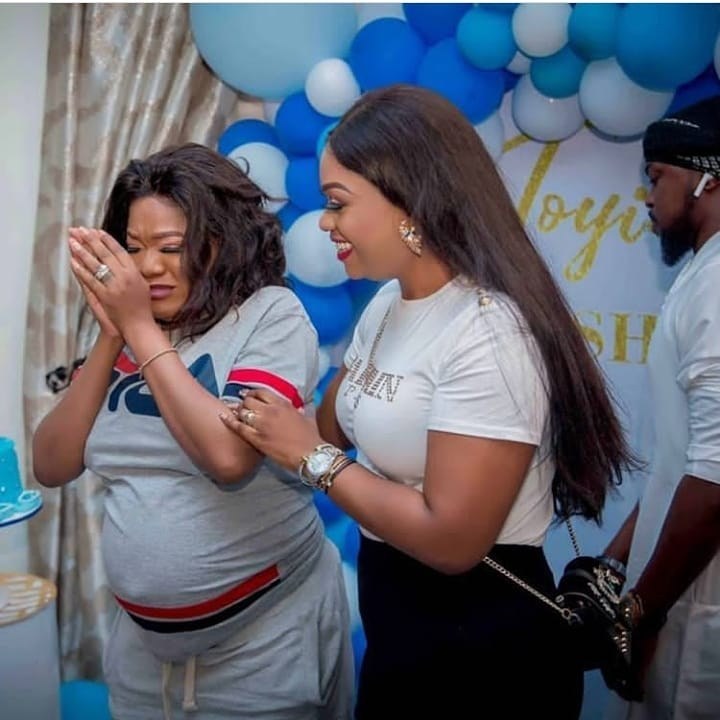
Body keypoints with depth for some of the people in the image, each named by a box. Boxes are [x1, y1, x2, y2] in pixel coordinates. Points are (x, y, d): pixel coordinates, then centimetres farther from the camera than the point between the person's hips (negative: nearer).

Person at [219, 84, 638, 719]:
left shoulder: (488, 334, -26)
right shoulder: (387, 305, 1)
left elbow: (452, 540, -27)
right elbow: (337, 432, 6)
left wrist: (311, 457, -20)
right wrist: (275, 430, -10)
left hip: (480, 645, -7)